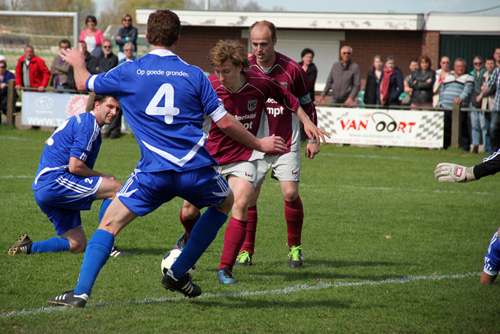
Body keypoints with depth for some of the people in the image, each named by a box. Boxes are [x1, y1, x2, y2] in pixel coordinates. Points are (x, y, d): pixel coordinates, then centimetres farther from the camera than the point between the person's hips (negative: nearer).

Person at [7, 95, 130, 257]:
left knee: (77, 245, 9)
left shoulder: (81, 120, 21)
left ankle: (28, 247, 5)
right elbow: (75, 167, -18)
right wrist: (102, 176, -3)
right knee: (115, 188, -15)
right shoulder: (88, 124, -10)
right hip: (54, 182, -10)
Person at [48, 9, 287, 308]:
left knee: (110, 224, 8)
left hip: (154, 172, 0)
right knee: (225, 202, 29)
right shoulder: (194, 75, 5)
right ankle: (179, 274, 27)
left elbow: (84, 83, 19)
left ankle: (81, 292, -8)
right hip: (197, 169, 1)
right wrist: (259, 144, 18)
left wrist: (78, 63, 42)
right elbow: (225, 121, 4)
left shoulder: (129, 72, 3)